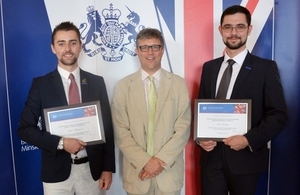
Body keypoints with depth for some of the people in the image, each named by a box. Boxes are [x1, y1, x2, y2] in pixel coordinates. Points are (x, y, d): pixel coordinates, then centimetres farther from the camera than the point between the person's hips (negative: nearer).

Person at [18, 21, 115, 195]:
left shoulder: (97, 82, 1)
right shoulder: (41, 84, -4)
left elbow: (107, 127, 2)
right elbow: (25, 129, -3)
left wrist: (108, 168, -1)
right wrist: (60, 143, -16)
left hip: (91, 170, 2)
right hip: (56, 171, -1)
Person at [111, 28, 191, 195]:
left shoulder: (179, 84, -1)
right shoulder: (123, 86, -1)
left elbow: (183, 129, -5)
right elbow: (121, 133, -5)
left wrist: (162, 160, -13)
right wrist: (144, 161, -13)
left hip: (170, 171, 0)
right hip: (136, 171, 0)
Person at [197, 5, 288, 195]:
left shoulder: (265, 68, -4)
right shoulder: (209, 67, 8)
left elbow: (279, 115, -7)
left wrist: (249, 139, -17)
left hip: (246, 157, -2)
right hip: (212, 156, 3)